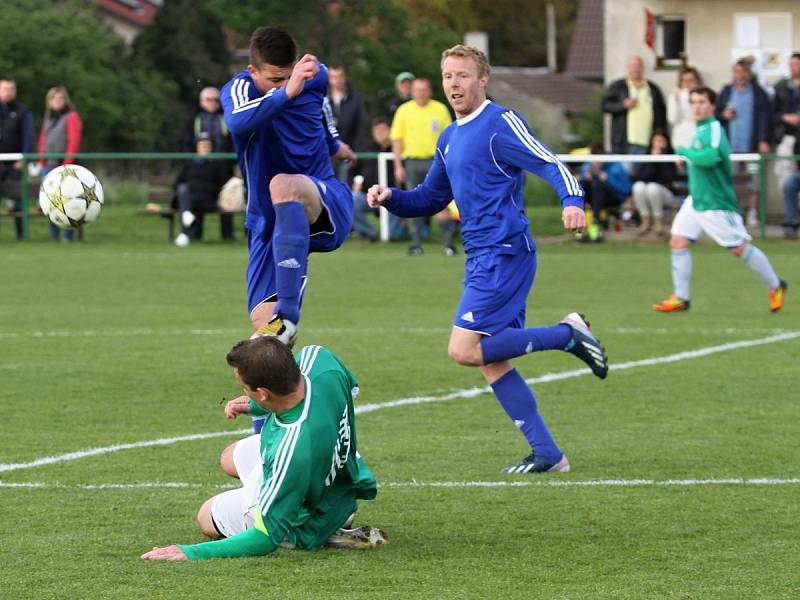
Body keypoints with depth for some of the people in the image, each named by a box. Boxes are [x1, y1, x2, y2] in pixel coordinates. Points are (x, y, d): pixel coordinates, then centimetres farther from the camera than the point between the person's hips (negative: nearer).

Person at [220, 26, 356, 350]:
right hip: (268, 222, 0)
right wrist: (286, 92, -54)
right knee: (262, 319, -18)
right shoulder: (239, 89, -13)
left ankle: (288, 316, -42)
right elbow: (238, 121, -39)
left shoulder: (316, 75, -2)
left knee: (282, 185, -36)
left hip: (326, 208, 0)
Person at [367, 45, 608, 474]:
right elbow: (430, 198, 27)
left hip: (504, 254, -9)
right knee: (491, 362, 6)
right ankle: (547, 454, 10)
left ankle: (568, 334, -6)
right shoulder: (449, 139, 18)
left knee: (465, 350, -16)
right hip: (481, 259, 9)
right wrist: (390, 198, 8)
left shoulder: (500, 124, -9)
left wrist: (572, 201, -36)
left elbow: (550, 164, -17)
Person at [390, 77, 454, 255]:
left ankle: (448, 242, -3)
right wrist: (398, 166, 1)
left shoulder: (440, 109, 5)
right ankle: (416, 244, 11)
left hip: (436, 160, -1)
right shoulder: (404, 111, 5)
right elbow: (397, 140, 7)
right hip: (412, 161, 1)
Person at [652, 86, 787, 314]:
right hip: (695, 200, 9)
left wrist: (685, 152, -21)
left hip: (716, 204, -9)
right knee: (678, 241, -1)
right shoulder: (700, 130, 11)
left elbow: (709, 157, -35)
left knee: (739, 247, -1)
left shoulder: (714, 129, -18)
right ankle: (680, 298, 4)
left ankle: (776, 287, 15)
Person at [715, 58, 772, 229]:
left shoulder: (759, 93, 3)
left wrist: (763, 140, -8)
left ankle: (752, 214, 7)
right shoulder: (727, 92, 12)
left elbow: (765, 117, 0)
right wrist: (723, 115, -4)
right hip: (731, 146, 2)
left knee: (753, 183, -1)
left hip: (752, 145, -2)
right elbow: (716, 114, 18)